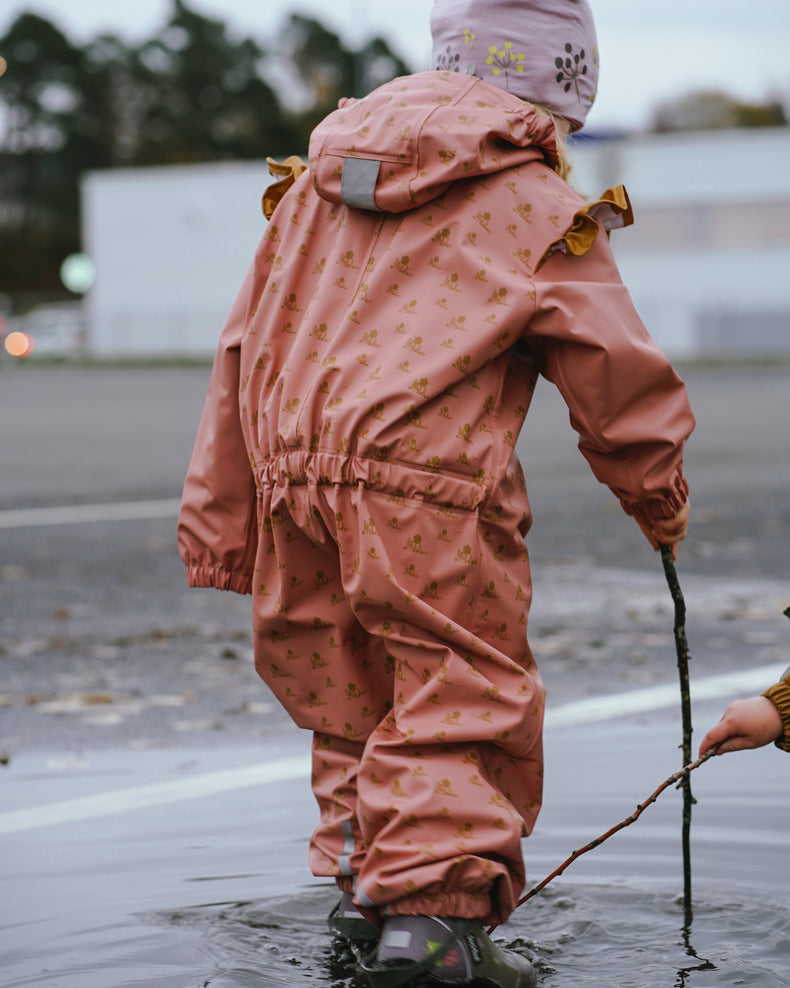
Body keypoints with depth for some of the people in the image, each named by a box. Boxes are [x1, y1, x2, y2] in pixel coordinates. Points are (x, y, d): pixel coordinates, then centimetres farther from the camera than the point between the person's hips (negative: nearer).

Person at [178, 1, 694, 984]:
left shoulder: (315, 183, 18)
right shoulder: (537, 210, 2)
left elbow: (245, 351, 17)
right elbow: (621, 380, 5)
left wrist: (220, 522, 20)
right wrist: (662, 504, 22)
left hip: (295, 491, 6)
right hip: (428, 499, -6)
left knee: (352, 702, 20)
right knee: (463, 703, -1)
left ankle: (358, 869, 24)